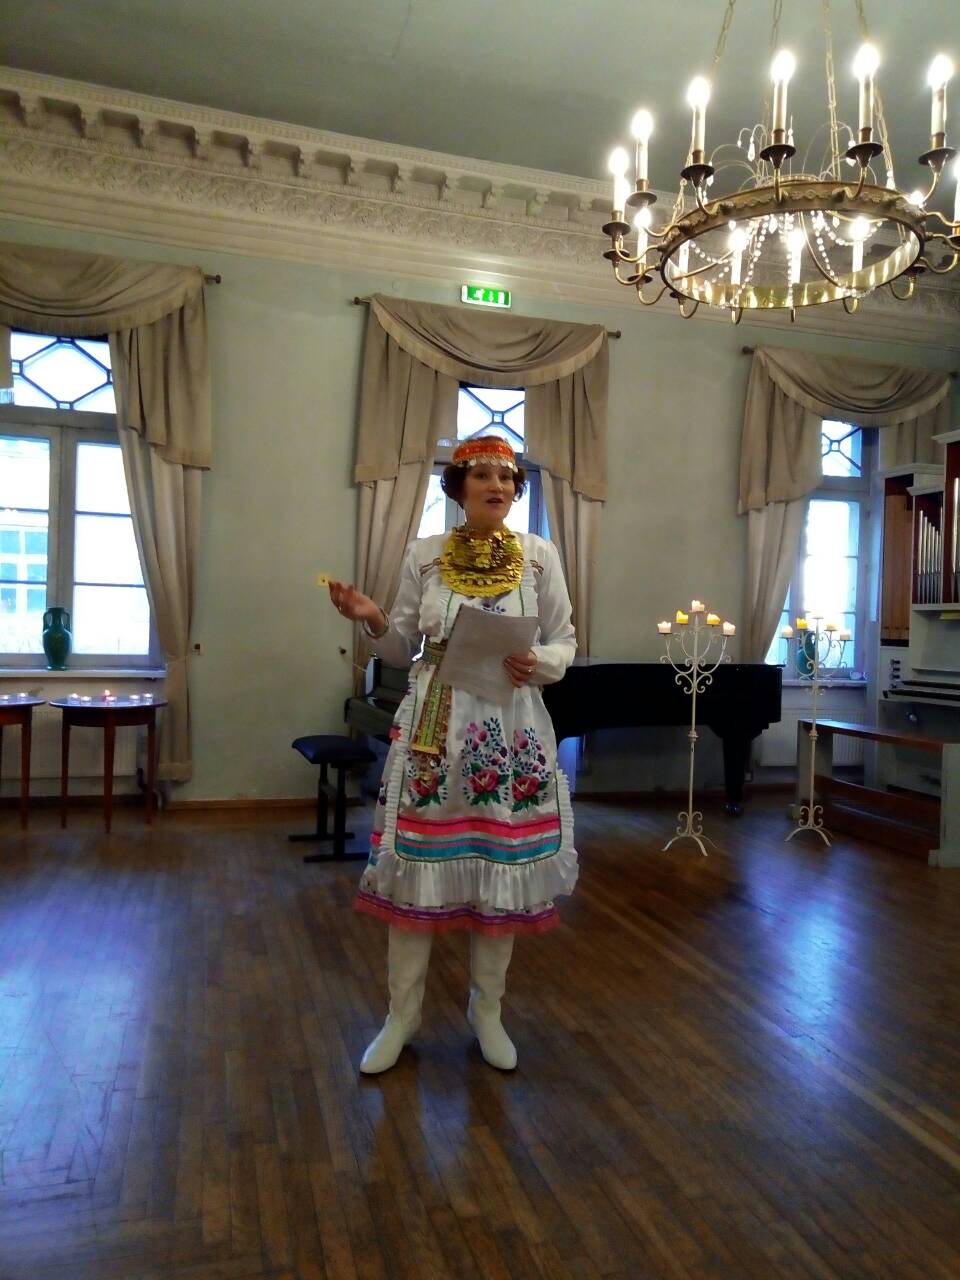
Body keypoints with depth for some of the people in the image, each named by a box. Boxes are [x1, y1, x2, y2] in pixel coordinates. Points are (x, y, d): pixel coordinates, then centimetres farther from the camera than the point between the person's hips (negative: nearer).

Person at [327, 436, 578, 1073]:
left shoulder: (540, 555, 2)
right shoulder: (424, 554, 3)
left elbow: (565, 642, 5)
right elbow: (402, 648, 7)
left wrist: (538, 663, -15)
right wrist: (373, 619, -12)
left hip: (512, 730, 0)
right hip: (432, 729, 0)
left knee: (503, 867, 7)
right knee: (416, 866, 4)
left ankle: (488, 1009, 31)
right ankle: (403, 1014, 25)